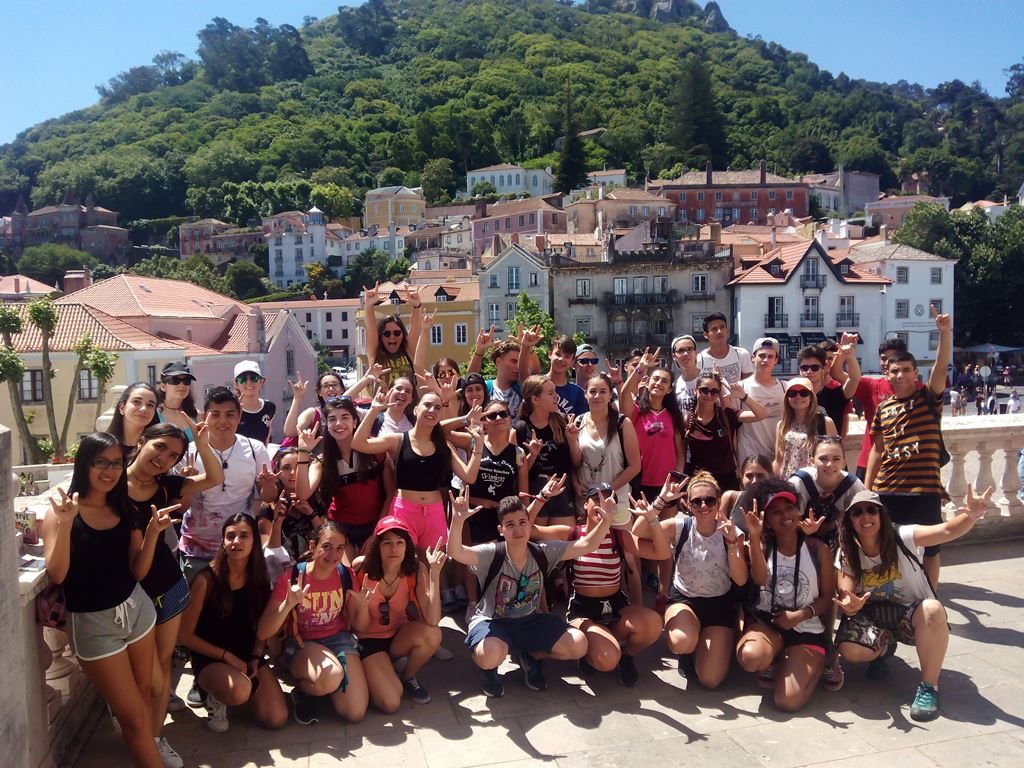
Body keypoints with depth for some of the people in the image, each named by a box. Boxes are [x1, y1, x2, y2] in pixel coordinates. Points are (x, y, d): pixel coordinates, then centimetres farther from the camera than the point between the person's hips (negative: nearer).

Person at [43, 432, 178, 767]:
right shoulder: (60, 512, -12)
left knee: (144, 691, 17)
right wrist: (66, 523, -31)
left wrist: (152, 531, -16)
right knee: (133, 714, 5)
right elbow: (56, 575, -21)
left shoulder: (125, 511, 2)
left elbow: (138, 570, -1)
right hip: (93, 622, -4)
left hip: (136, 609, 5)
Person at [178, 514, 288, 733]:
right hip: (210, 658, -4)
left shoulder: (258, 577, -2)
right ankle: (216, 699, -1)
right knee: (239, 690, -37)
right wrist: (227, 656, -14)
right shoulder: (207, 579, -17)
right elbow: (185, 635, -11)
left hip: (248, 655, 4)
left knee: (277, 719, -12)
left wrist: (255, 657, -5)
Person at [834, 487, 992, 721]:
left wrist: (971, 515, -52)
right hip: (875, 616, 2)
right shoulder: (847, 554, -6)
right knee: (849, 649, -30)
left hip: (912, 615, -2)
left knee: (932, 610, -39)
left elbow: (948, 530, -30)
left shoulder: (902, 538, -14)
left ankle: (929, 686, -22)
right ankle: (884, 647, 8)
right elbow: (846, 594, -15)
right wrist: (850, 604, -41)